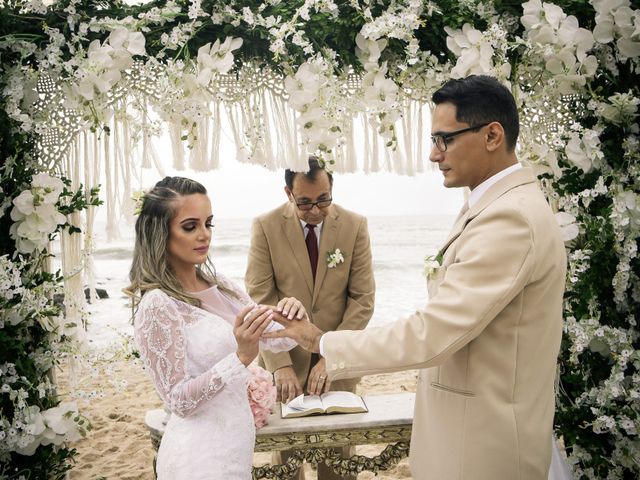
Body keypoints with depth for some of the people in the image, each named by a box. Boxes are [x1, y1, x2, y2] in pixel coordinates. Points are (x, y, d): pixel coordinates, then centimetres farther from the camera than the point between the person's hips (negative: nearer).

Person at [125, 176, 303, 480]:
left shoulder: (220, 287, 2)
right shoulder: (157, 304, -19)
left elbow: (276, 339, 3)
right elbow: (180, 401, -19)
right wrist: (242, 357, -30)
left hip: (235, 443, 7)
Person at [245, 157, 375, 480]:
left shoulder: (355, 226, -4)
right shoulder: (265, 227, -7)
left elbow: (363, 298, -5)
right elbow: (260, 300, -10)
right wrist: (280, 365, -19)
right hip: (283, 358, -1)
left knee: (339, 451, 11)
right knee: (285, 452, 11)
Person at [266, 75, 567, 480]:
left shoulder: (509, 218, -25)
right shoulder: (505, 204, 9)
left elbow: (431, 335, -27)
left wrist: (323, 341, -20)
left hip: (484, 441, -9)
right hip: (479, 422, 9)